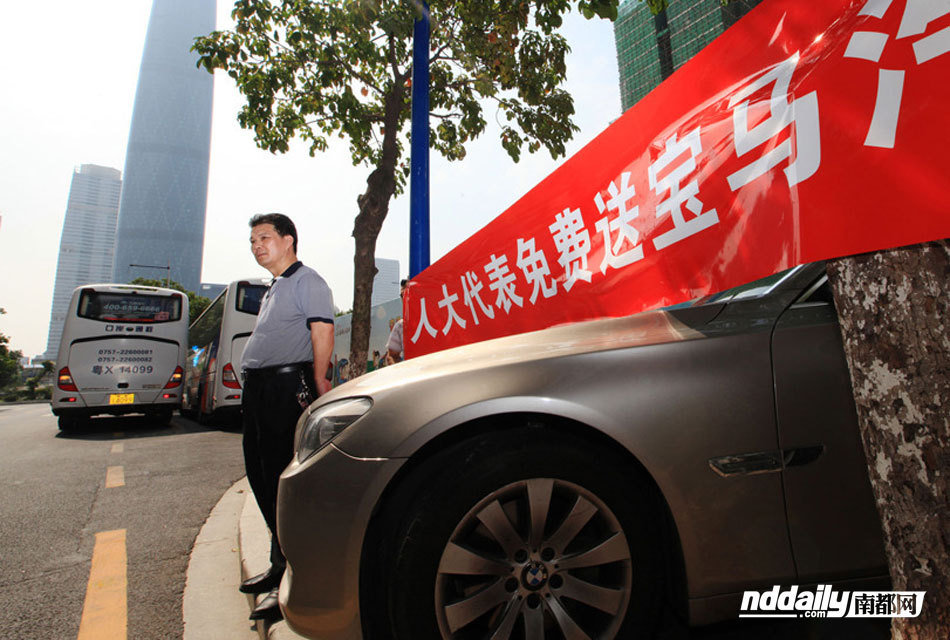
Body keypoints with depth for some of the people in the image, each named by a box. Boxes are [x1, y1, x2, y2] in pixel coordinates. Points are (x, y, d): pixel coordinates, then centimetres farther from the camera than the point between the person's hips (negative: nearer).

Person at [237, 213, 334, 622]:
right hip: (257, 390, 10)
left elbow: (322, 330, -16)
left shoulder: (306, 281, -4)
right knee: (261, 477, 13)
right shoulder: (273, 289, 25)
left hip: (287, 387, -10)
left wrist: (318, 382, -20)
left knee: (283, 480, -8)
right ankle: (281, 564, 27)